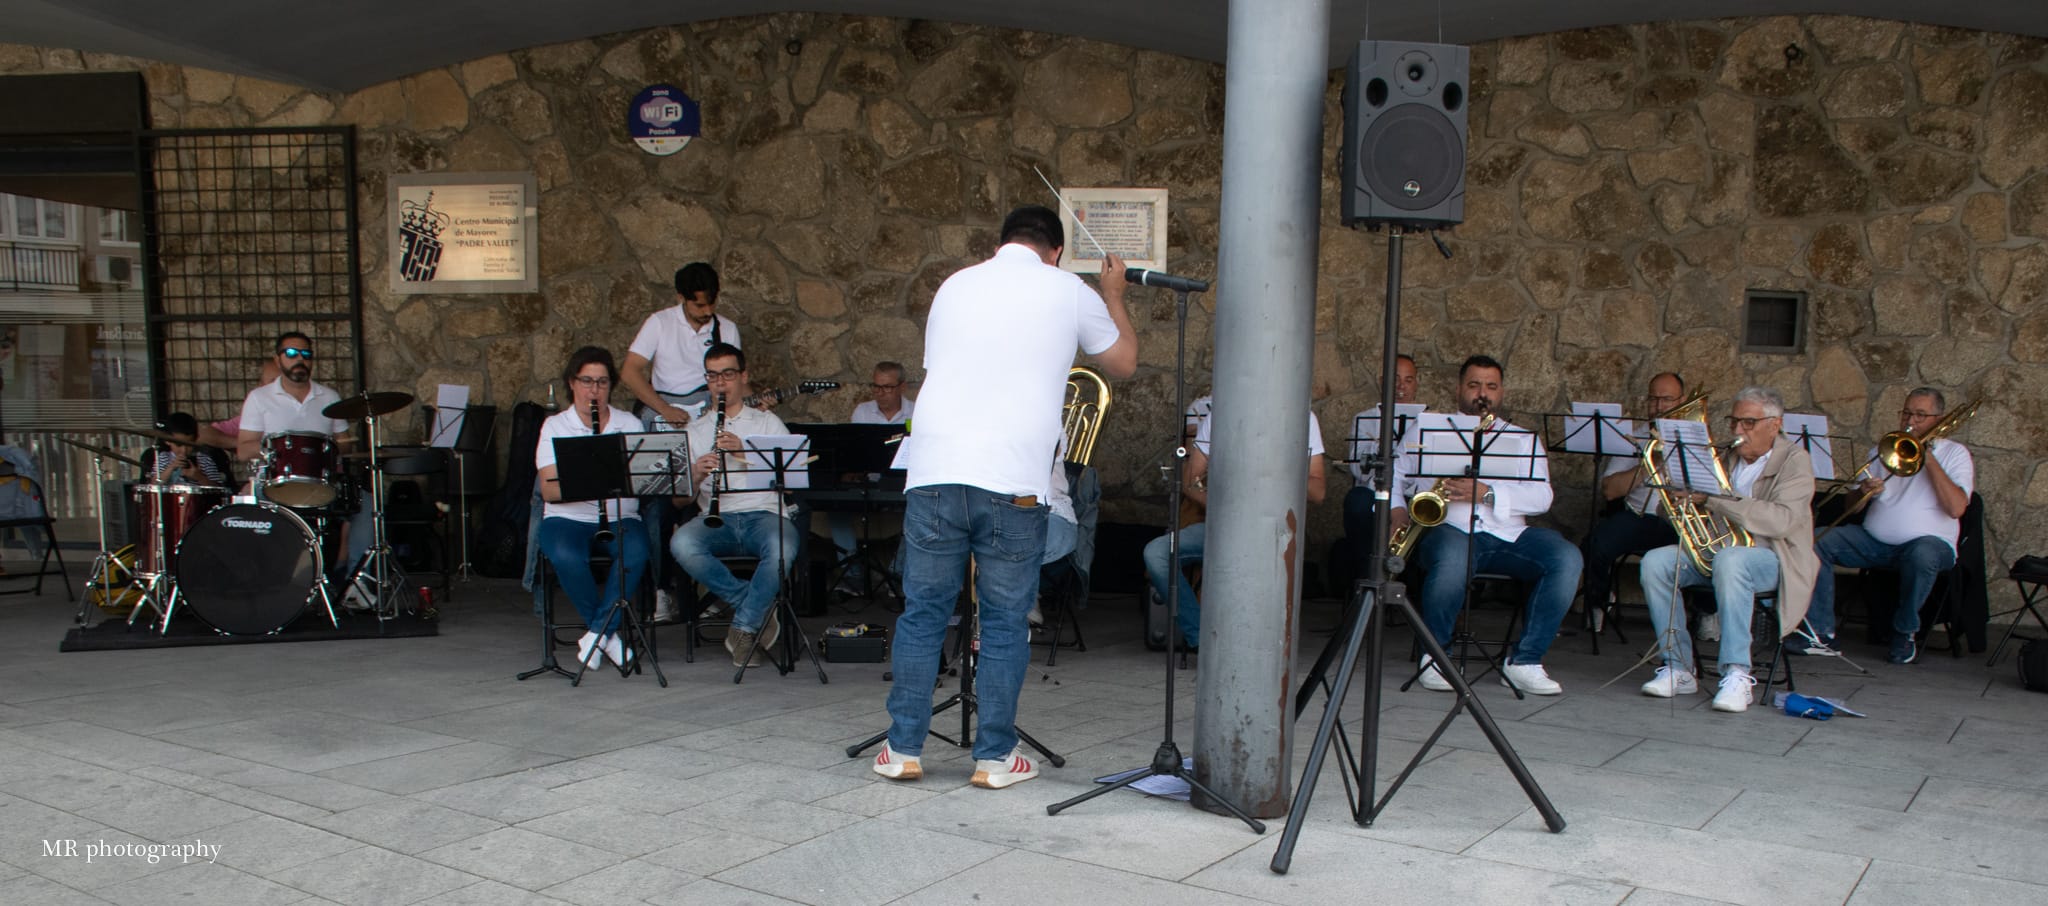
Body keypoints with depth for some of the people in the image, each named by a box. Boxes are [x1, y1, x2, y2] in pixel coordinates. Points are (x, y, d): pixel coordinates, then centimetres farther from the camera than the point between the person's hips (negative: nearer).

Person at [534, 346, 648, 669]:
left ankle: (597, 631, -17)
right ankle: (608, 634, -13)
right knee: (566, 558, -34)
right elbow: (550, 490, -6)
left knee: (636, 554, -33)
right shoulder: (554, 426, 6)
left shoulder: (630, 424, 11)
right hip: (568, 517, -1)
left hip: (620, 517, 1)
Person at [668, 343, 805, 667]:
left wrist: (745, 453, -13)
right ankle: (758, 605, -17)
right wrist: (695, 475, -14)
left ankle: (745, 626, -16)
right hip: (717, 519, 2)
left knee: (783, 548, -37)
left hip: (765, 514, -1)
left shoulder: (767, 422, 18)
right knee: (681, 544, -33)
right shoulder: (694, 431, 20)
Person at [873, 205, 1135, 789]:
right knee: (1005, 621, 8)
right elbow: (1124, 363, 23)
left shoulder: (954, 286, 17)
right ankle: (995, 757, 13)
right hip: (1013, 481, -2)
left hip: (934, 472, 3)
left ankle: (902, 749, 16)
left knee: (923, 613, 11)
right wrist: (1113, 295, 37)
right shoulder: (1068, 292, 8)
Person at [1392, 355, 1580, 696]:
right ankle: (1434, 654, -17)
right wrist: (1397, 509, 0)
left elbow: (1541, 496, 6)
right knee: (1452, 556, -39)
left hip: (1508, 534, 2)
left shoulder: (1522, 439, 21)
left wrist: (1487, 493, -11)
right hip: (1449, 530, -2)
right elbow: (1392, 473, 21)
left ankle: (1524, 661, -19)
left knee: (1566, 558, -26)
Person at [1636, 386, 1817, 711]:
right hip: (1715, 549, 5)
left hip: (1772, 557, -5)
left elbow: (1782, 519, -21)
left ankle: (1737, 676, -36)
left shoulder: (1794, 460, -3)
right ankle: (1679, 669, -17)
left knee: (1729, 560, -38)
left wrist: (1713, 498, -25)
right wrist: (1680, 497, -11)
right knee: (1655, 562, -20)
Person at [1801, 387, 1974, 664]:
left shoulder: (1954, 453, 6)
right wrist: (1863, 492, -13)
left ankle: (1906, 633, -15)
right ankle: (1821, 634, -23)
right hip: (1874, 541, 4)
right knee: (1817, 540, -20)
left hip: (1928, 540, -4)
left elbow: (1956, 508, -13)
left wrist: (1928, 458, -12)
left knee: (1923, 554, -39)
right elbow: (1851, 507, 11)